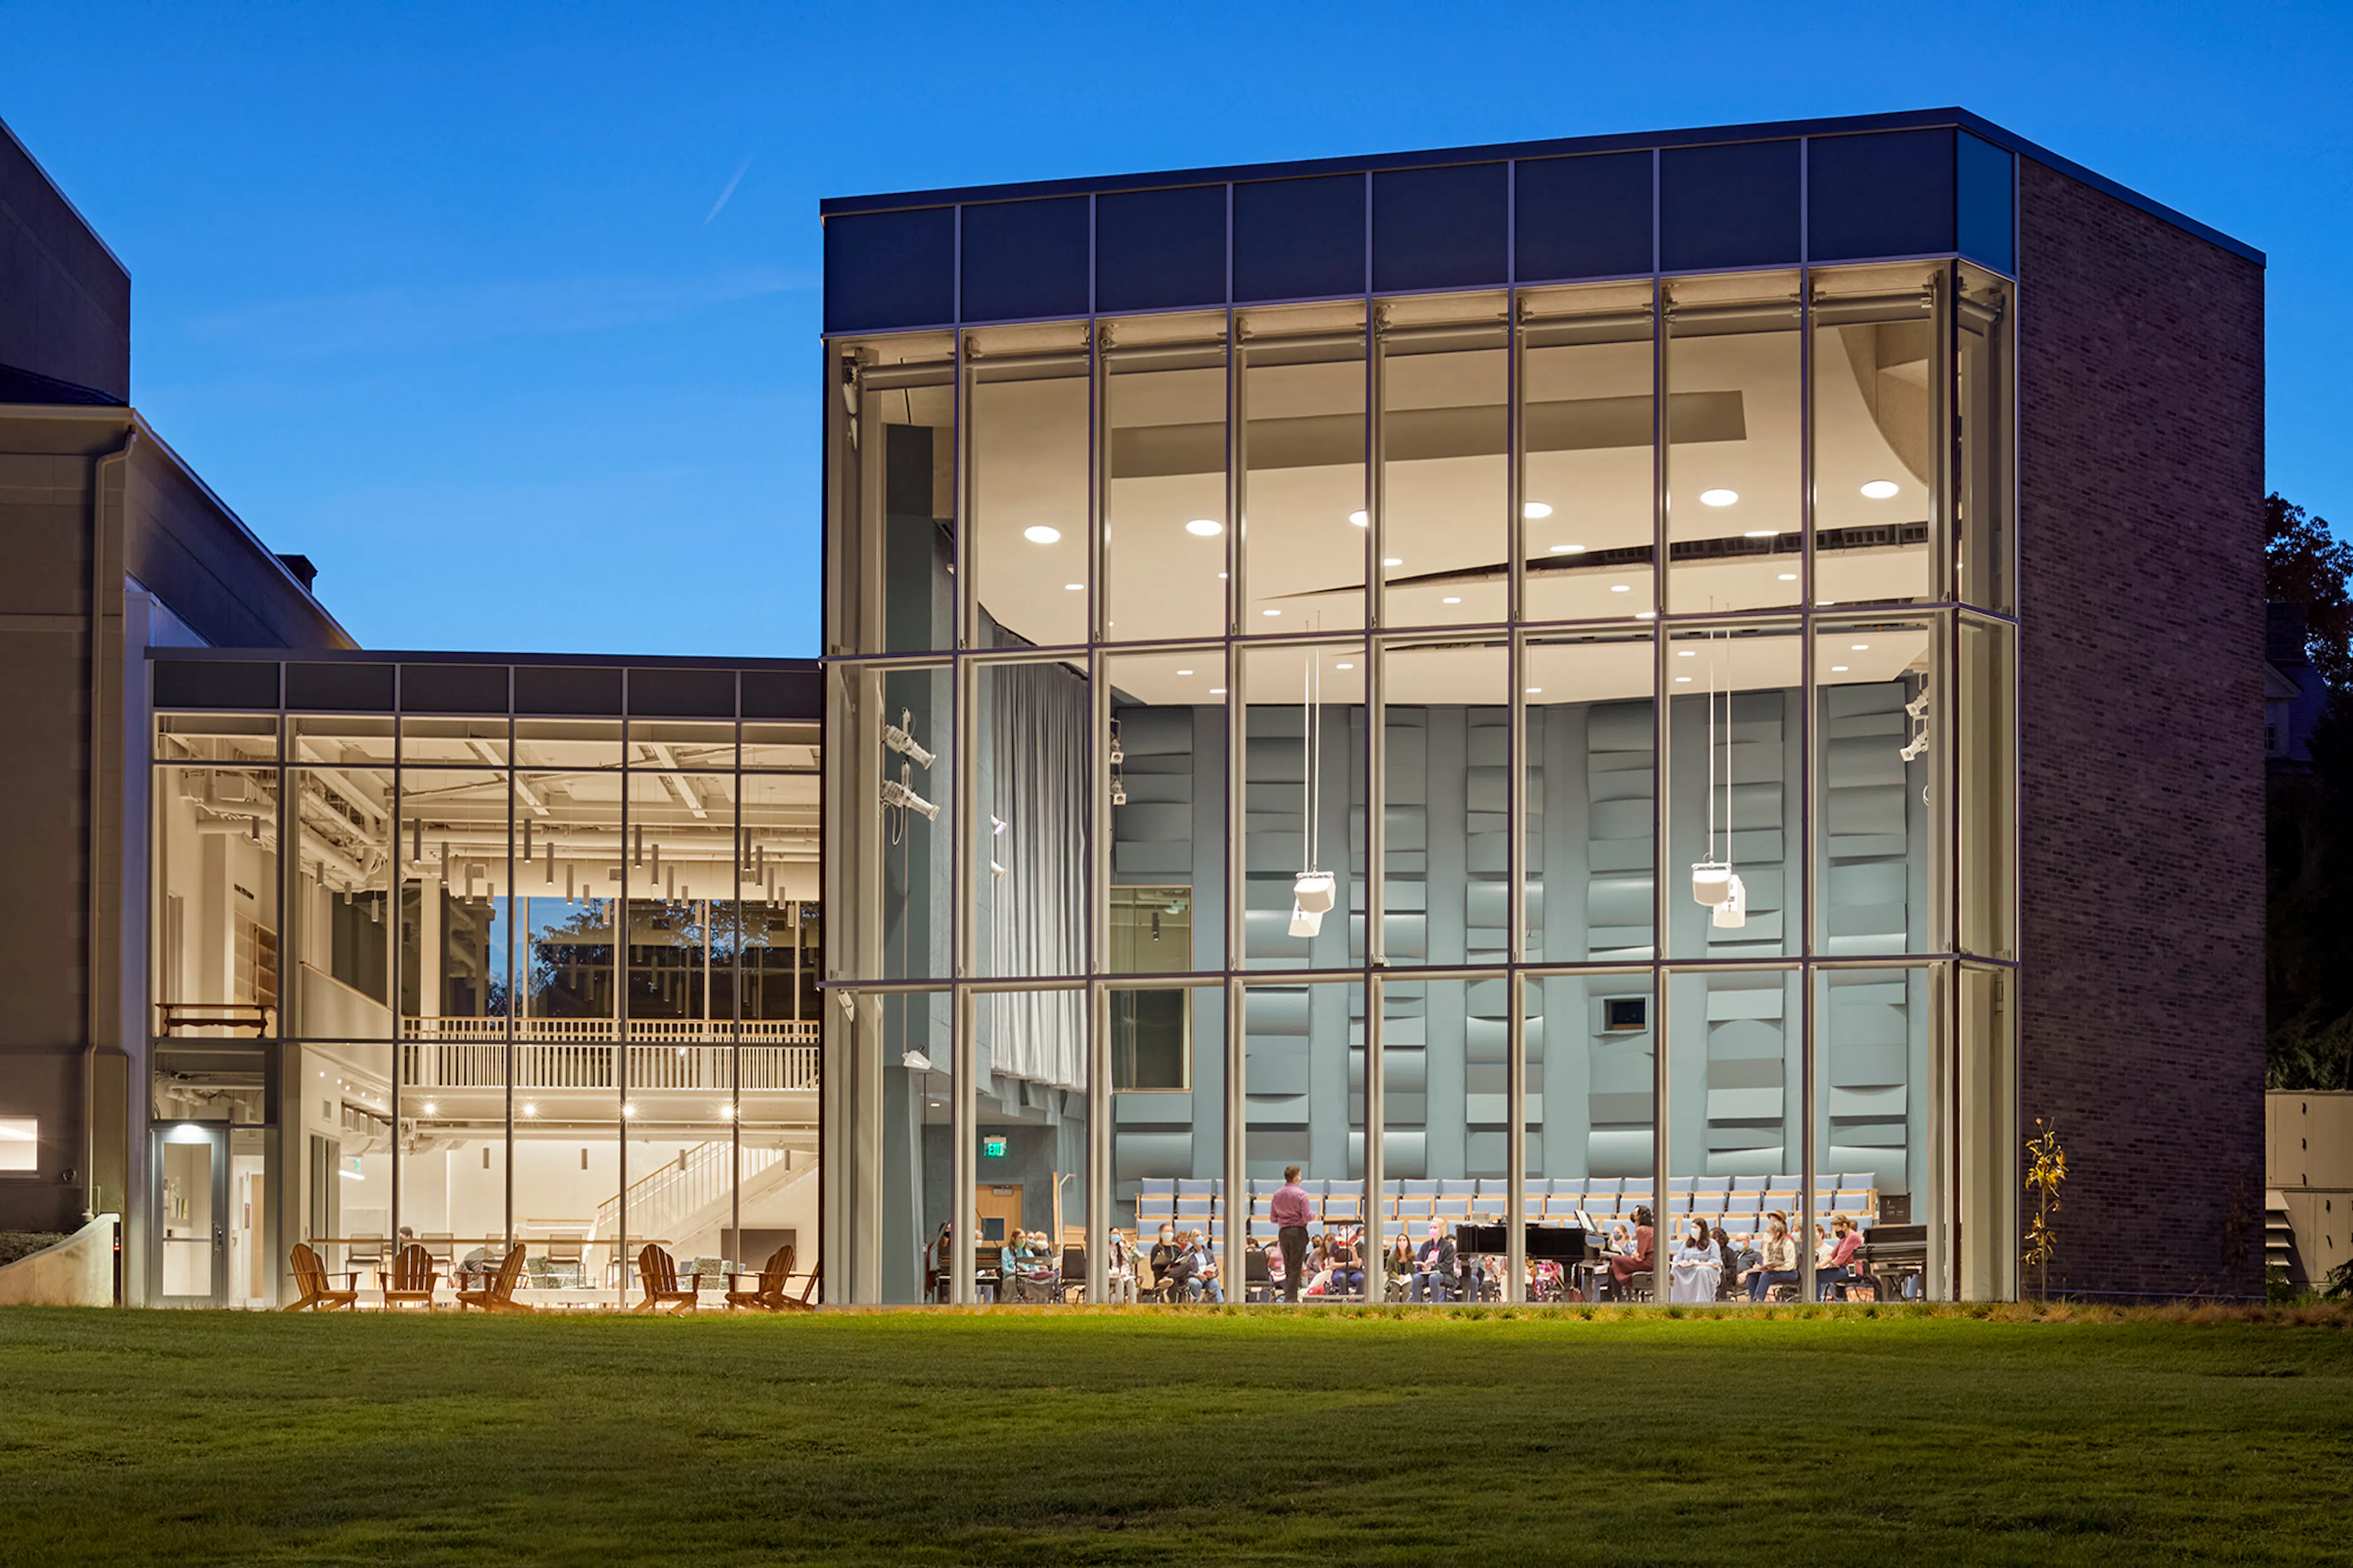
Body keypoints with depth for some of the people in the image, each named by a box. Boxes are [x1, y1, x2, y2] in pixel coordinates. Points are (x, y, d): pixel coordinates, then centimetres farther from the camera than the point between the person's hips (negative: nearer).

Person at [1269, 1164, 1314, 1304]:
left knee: (1288, 1267, 13)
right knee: (1295, 1268, -4)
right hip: (1298, 1232, -5)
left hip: (1283, 1233, 5)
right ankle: (1291, 1299, -9)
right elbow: (1307, 1217, -14)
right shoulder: (1300, 1194, -10)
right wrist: (1313, 1214, 8)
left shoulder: (1277, 1195, 8)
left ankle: (1291, 1297, 15)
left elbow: (1273, 1218, 12)